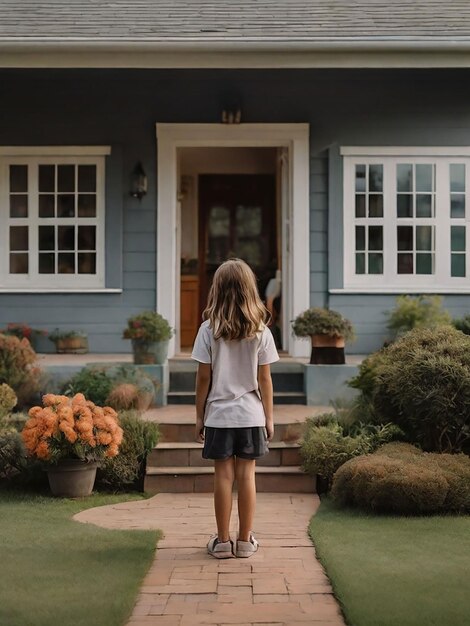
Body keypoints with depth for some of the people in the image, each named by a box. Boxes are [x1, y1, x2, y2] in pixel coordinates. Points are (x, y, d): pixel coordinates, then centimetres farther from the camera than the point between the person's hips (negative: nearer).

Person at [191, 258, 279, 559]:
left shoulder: (209, 330, -7)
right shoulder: (260, 330, -4)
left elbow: (204, 378, -5)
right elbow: (265, 379, -1)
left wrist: (200, 416, 4)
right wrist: (269, 417, 8)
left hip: (219, 415, -1)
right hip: (251, 415, 1)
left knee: (224, 476, 4)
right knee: (247, 475, 7)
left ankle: (223, 541, 10)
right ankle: (245, 540, 14)